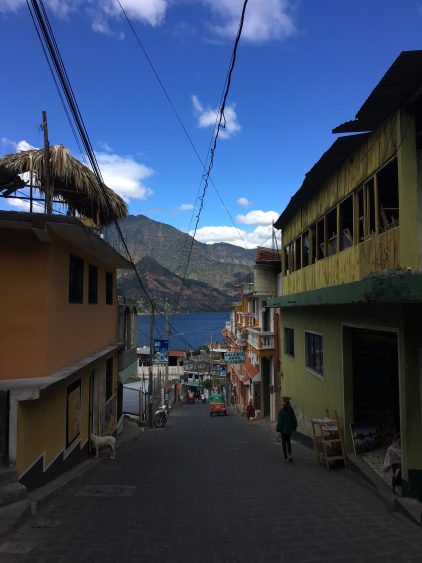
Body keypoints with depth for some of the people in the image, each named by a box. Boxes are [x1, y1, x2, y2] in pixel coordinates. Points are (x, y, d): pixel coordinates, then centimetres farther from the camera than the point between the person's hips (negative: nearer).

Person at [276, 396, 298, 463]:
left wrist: (278, 429, -10)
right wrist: (294, 427, 17)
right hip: (290, 429, 6)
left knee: (284, 443, 6)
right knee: (288, 441, 22)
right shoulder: (291, 409, 1)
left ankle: (286, 458, 10)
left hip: (284, 429, -6)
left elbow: (280, 421, -17)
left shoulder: (282, 410, -19)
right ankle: (290, 454, 9)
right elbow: (294, 419, 8)